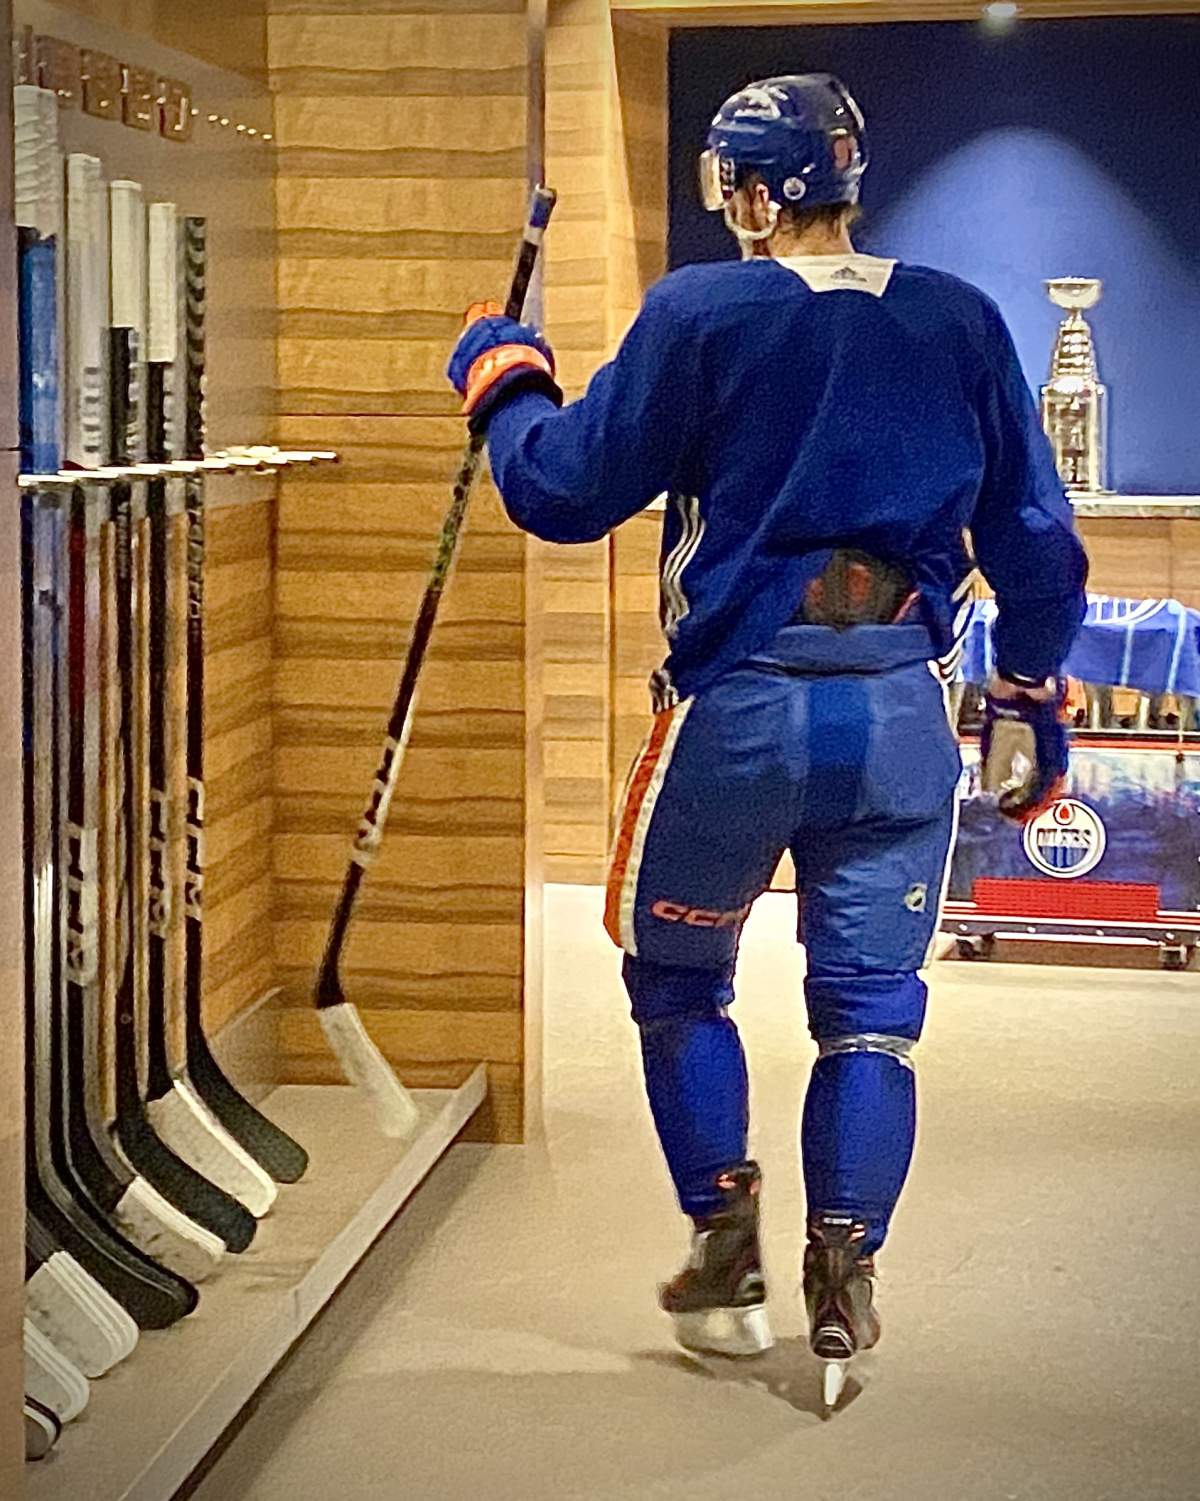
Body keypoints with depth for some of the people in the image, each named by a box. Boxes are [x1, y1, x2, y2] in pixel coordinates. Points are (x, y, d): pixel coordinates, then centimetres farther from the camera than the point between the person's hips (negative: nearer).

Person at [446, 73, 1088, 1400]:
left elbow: (562, 492, -4)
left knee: (677, 976, 18)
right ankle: (845, 1279, 9)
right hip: (900, 715, 3)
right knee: (869, 1011, 12)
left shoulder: (700, 313, -8)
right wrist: (1029, 705, 18)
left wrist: (502, 382, 14)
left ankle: (727, 1258, 19)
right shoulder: (963, 323, 4)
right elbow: (1034, 540, 8)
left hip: (736, 713, -2)